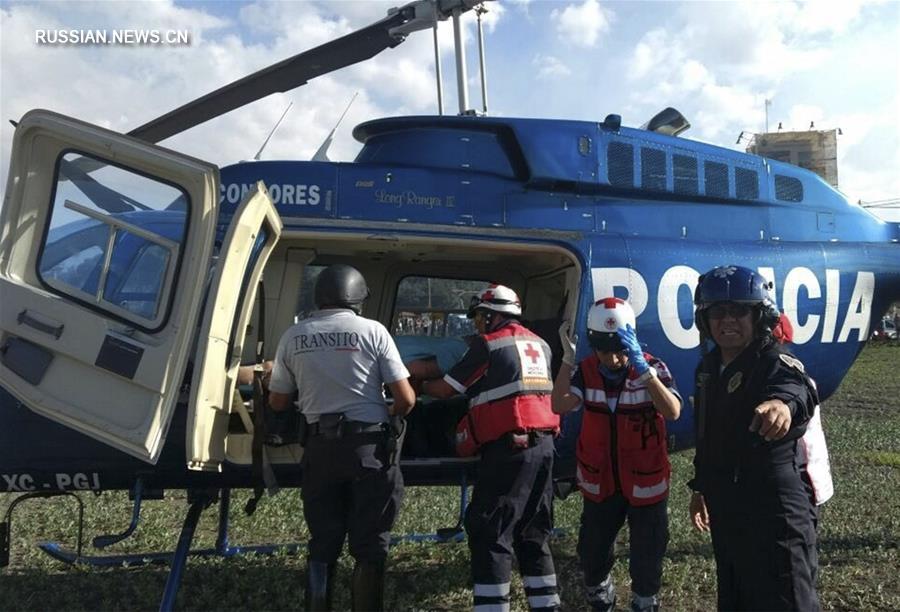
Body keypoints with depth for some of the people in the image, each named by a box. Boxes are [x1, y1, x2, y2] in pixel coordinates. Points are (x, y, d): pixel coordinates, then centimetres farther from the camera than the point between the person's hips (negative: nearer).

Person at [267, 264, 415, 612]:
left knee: (323, 542, 14)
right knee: (370, 543, 7)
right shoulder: (372, 331, -4)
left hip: (320, 446, 3)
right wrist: (391, 413, 17)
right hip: (368, 444, -3)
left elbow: (277, 402, 13)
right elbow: (406, 400, -6)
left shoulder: (294, 337, 5)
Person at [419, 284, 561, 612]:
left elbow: (446, 389, 2)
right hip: (543, 446, 8)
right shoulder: (540, 346, 16)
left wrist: (421, 385, 21)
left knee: (488, 533, -2)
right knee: (532, 534, 16)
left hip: (509, 449, -8)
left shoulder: (488, 344, -4)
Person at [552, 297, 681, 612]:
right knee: (592, 553, 17)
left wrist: (642, 367, -40)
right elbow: (559, 406, -23)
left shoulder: (652, 367, -15)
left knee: (646, 558, 14)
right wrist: (568, 358, -27)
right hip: (599, 483, 3)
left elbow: (672, 412, -32)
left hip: (645, 483, -2)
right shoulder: (586, 370, -8)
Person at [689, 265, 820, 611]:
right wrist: (701, 487, 22)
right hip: (725, 511, 8)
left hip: (775, 516, -8)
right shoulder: (708, 368, 5)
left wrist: (783, 402, -67)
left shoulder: (777, 365, -18)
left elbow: (795, 390, -44)